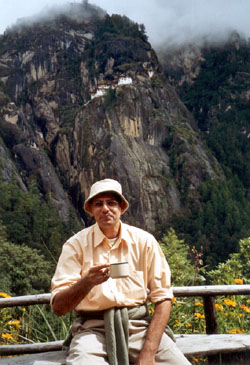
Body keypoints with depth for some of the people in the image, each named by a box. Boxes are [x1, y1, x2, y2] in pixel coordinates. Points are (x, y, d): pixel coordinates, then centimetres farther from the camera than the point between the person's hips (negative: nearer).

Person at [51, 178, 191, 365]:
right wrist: (87, 282, -25)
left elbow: (163, 298, 1)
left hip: (139, 325, 2)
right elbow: (58, 307, -5)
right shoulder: (76, 244, 0)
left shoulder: (144, 241, 3)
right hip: (93, 328, -2)